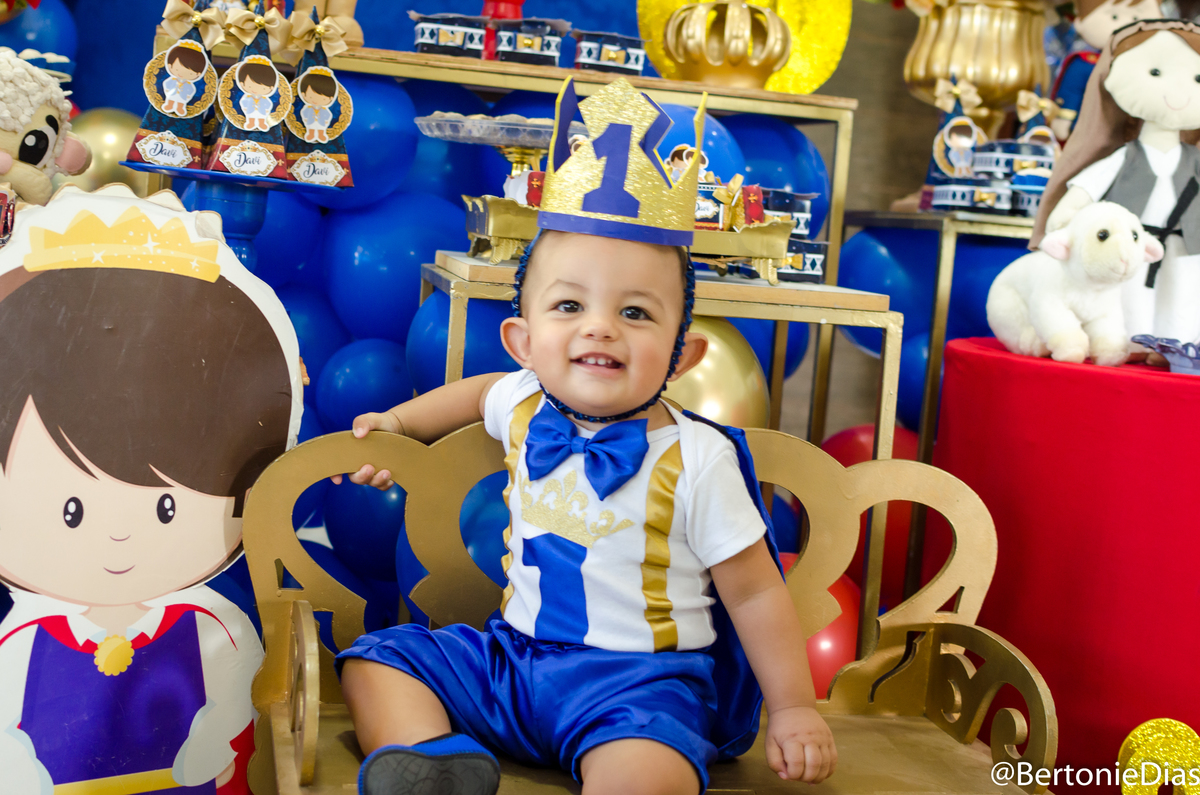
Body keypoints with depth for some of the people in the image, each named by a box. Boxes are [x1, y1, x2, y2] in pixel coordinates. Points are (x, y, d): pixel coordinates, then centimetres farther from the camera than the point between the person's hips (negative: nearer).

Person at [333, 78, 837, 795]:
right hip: (514, 656, 6)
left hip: (638, 679, -6)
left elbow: (755, 592, -5)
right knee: (375, 660, 0)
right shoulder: (524, 406, 1)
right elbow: (481, 392, 30)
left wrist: (794, 710, -4)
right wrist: (402, 422, 23)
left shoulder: (697, 460, -13)